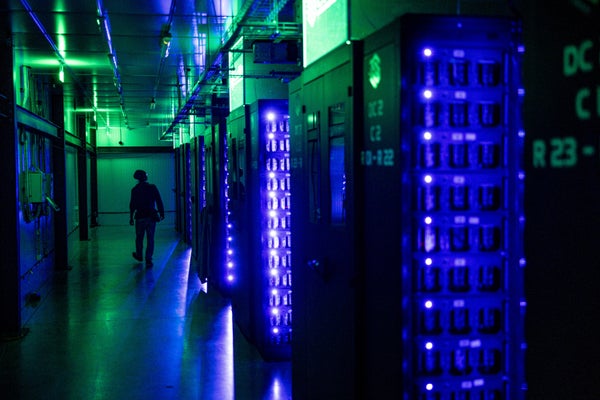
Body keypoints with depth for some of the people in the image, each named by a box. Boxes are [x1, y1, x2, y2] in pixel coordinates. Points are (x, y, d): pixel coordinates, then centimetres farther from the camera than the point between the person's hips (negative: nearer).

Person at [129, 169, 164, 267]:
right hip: (152, 217, 0)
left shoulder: (135, 190, -3)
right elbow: (159, 202, -3)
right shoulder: (153, 188, -3)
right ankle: (148, 260, 0)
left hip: (140, 217, 0)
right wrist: (162, 213, 5)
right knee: (150, 239, 3)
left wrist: (131, 217, 5)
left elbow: (132, 205, -2)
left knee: (139, 238, 18)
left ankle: (139, 255, 36)